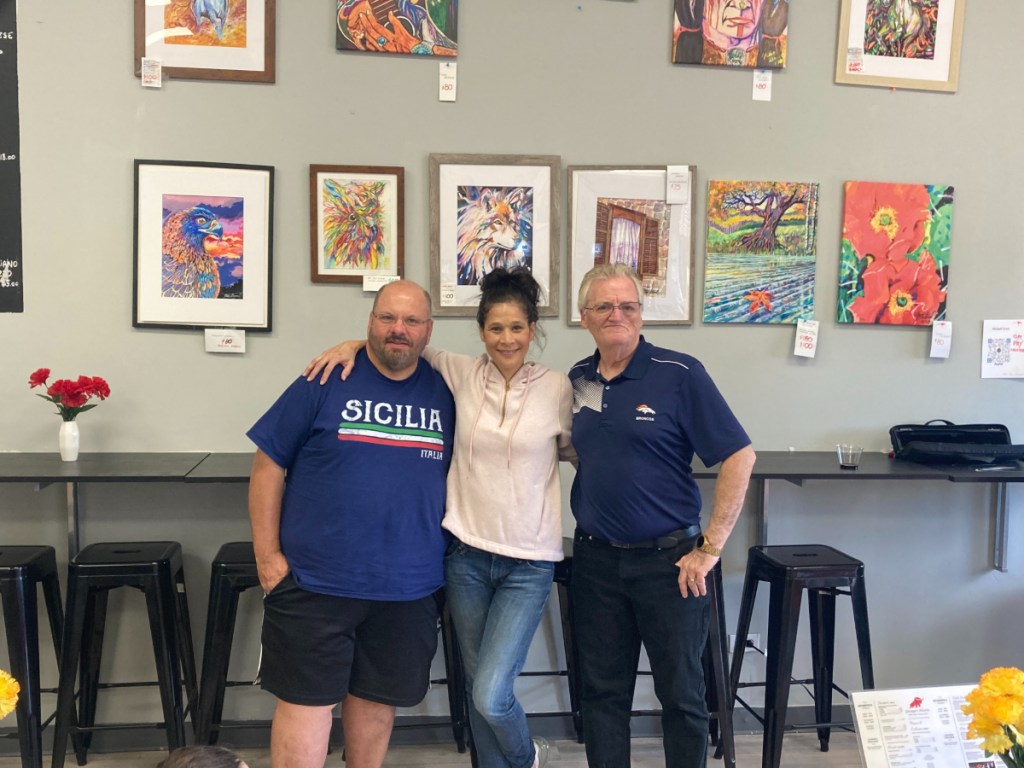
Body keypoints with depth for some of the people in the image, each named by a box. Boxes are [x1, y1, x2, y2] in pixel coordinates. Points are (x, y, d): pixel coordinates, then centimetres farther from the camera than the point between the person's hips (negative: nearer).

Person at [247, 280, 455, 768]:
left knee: (378, 698, 16)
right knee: (305, 700, 6)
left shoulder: (445, 393, 4)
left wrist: (452, 556, 8)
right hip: (314, 581, -2)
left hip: (408, 587, 3)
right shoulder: (326, 383, -5)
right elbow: (269, 466, -3)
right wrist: (267, 555, -7)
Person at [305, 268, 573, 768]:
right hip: (466, 555, 3)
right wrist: (353, 344, -5)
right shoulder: (460, 374, -1)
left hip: (529, 563, -2)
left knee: (490, 696, -7)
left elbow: (574, 451, 11)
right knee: (477, 688, 13)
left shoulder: (558, 388, -5)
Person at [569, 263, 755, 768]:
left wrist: (710, 547, -14)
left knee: (681, 693, 9)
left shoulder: (680, 374, -10)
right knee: (602, 692, 13)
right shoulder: (576, 380, 4)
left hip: (668, 558, -4)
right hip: (595, 558, 4)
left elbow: (739, 457, -12)